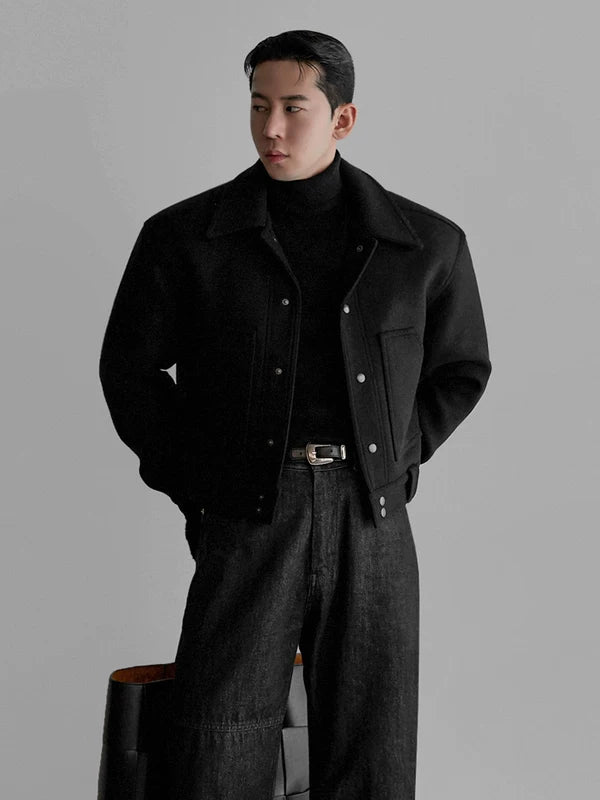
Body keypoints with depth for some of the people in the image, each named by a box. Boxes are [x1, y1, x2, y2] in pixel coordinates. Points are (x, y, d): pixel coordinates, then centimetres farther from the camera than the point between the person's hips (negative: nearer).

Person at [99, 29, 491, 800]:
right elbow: (130, 367, 14)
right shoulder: (185, 236, 1)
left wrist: (392, 463, 10)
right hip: (246, 529, -1)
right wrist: (190, 485, 7)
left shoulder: (427, 244, 5)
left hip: (372, 532, 2)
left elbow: (460, 368, 20)